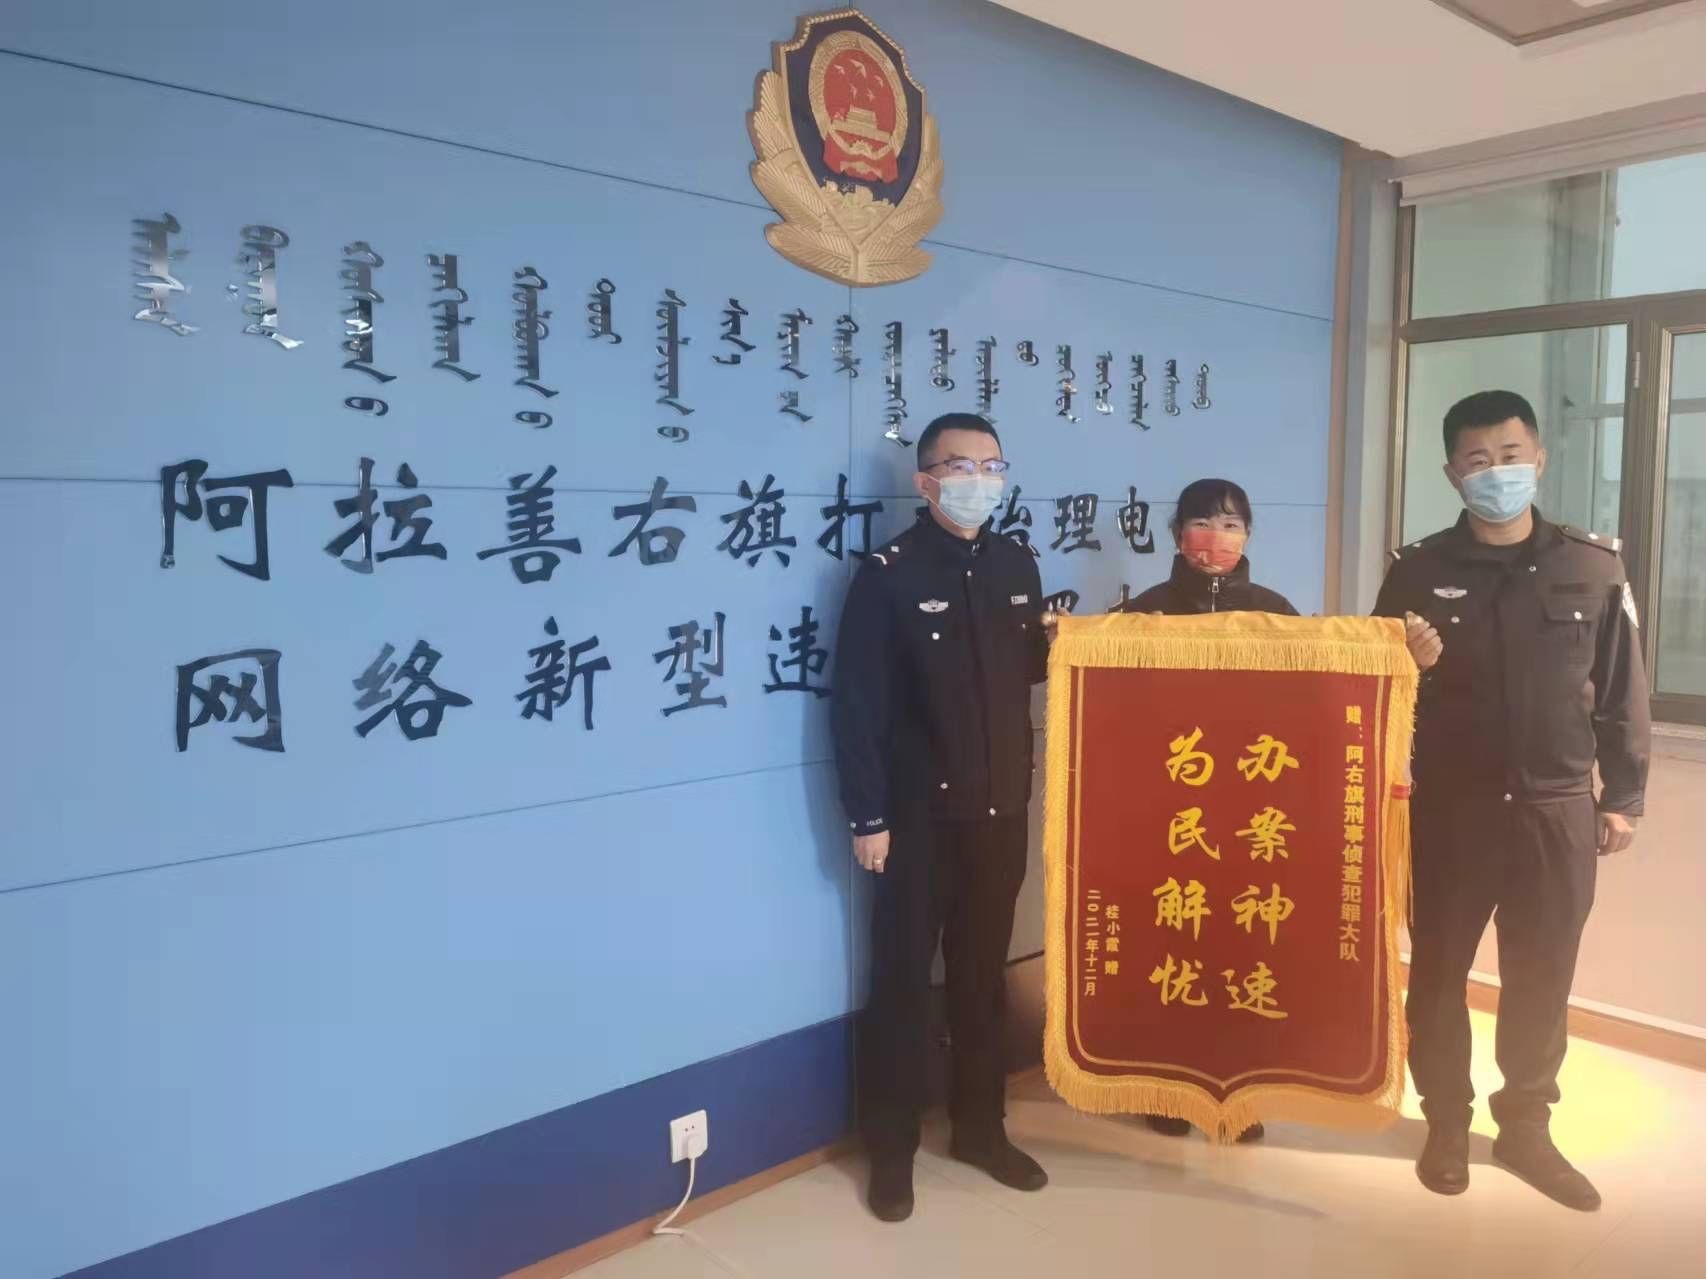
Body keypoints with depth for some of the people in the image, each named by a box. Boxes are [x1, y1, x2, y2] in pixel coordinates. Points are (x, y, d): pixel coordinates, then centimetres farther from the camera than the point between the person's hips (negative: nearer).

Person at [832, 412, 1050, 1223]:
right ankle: (892, 1150, 22)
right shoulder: (887, 575, -11)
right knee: (903, 980, 7)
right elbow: (858, 705, -13)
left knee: (984, 974, 17)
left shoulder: (1017, 566, 7)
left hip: (1001, 808, 5)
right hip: (920, 816, -5)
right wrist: (867, 817, -15)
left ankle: (981, 1129, 33)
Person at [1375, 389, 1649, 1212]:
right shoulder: (1417, 571, -2)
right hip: (1449, 808, -1)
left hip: (1557, 810, 1)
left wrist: (1622, 798, 4)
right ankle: (1446, 1123, 27)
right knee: (1438, 971, 9)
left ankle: (1525, 1128, 30)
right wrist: (1407, 666, -19)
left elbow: (1622, 692, 5)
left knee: (1542, 979, 12)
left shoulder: (1594, 568, 1)